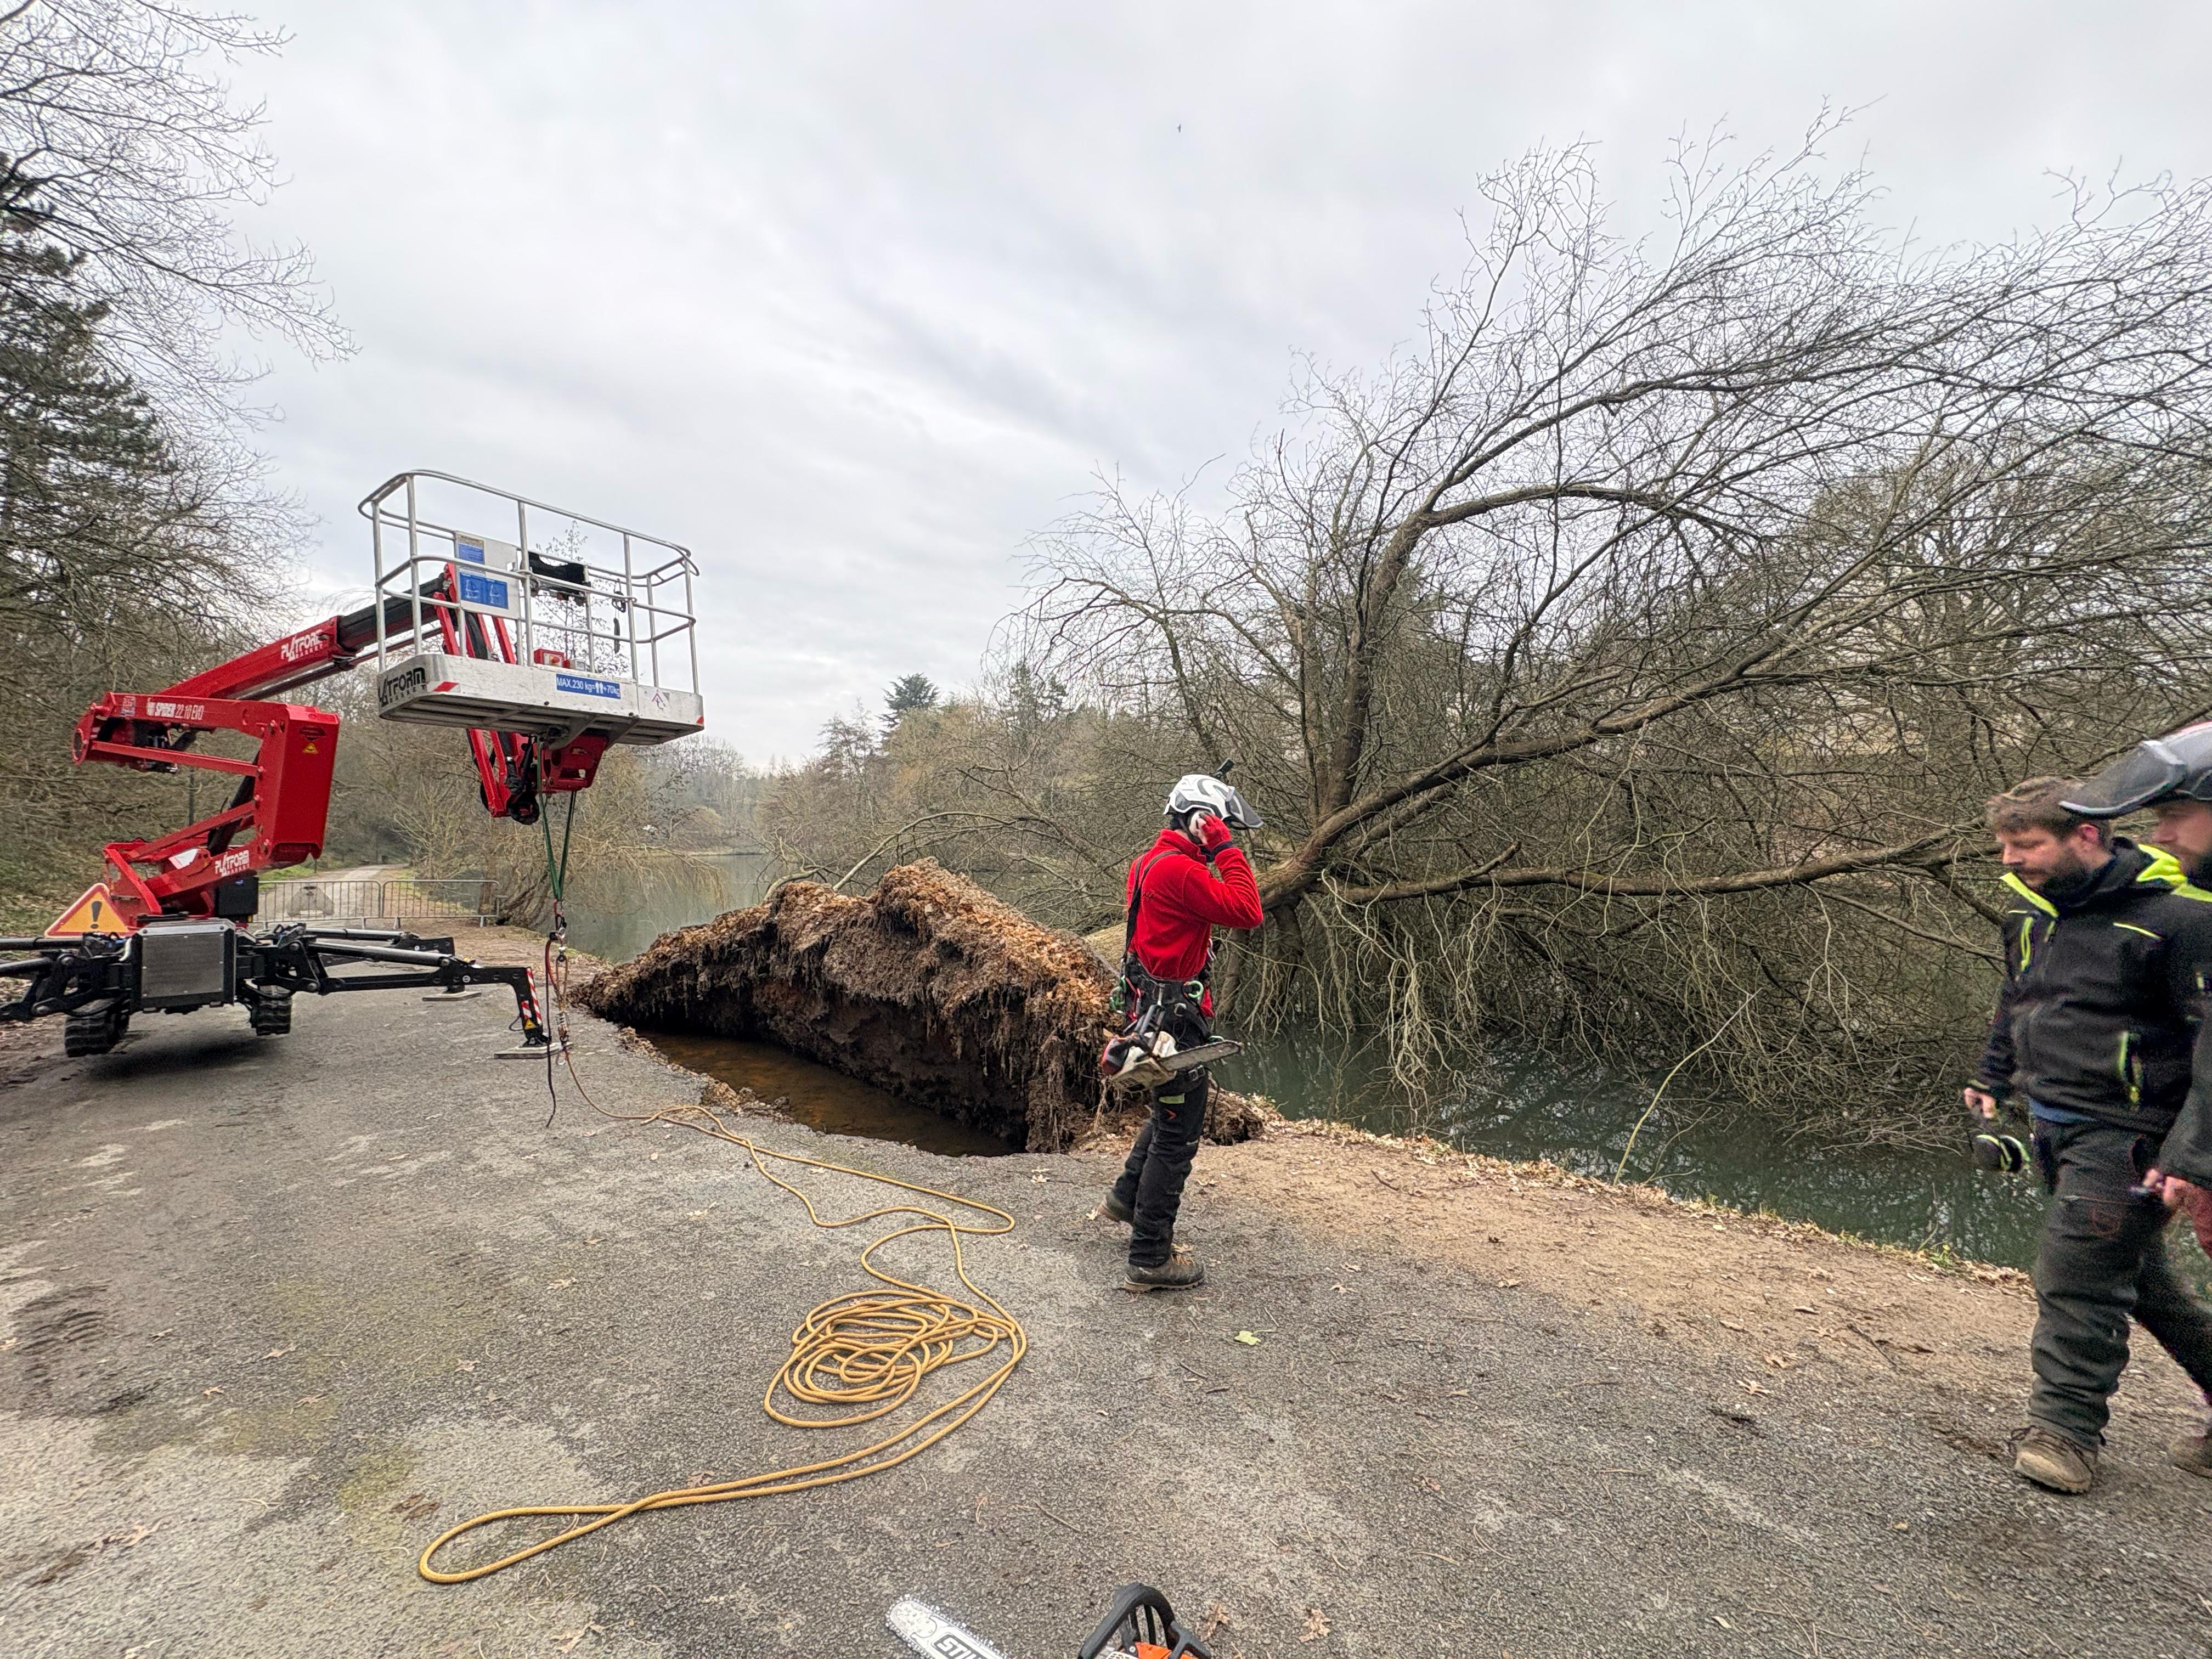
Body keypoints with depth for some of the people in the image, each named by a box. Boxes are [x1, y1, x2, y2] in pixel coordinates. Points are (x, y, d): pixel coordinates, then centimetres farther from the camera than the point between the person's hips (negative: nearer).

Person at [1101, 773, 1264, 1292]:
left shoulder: (1150, 861, 11)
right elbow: (1247, 912, -27)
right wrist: (1227, 850, -19)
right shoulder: (1180, 869, -22)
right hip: (1175, 1016, -10)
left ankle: (1128, 1196, 44)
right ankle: (1150, 1259, 12)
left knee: (1172, 1112, 28)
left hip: (1153, 1007, 10)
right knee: (1177, 1136, 1)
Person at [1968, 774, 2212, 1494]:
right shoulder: (2031, 909, 7)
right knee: (2137, 1277, 19)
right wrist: (1992, 1079, 20)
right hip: (2054, 1125, 8)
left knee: (2075, 1277, -3)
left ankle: (2066, 1428, 11)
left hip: (2120, 1134, -7)